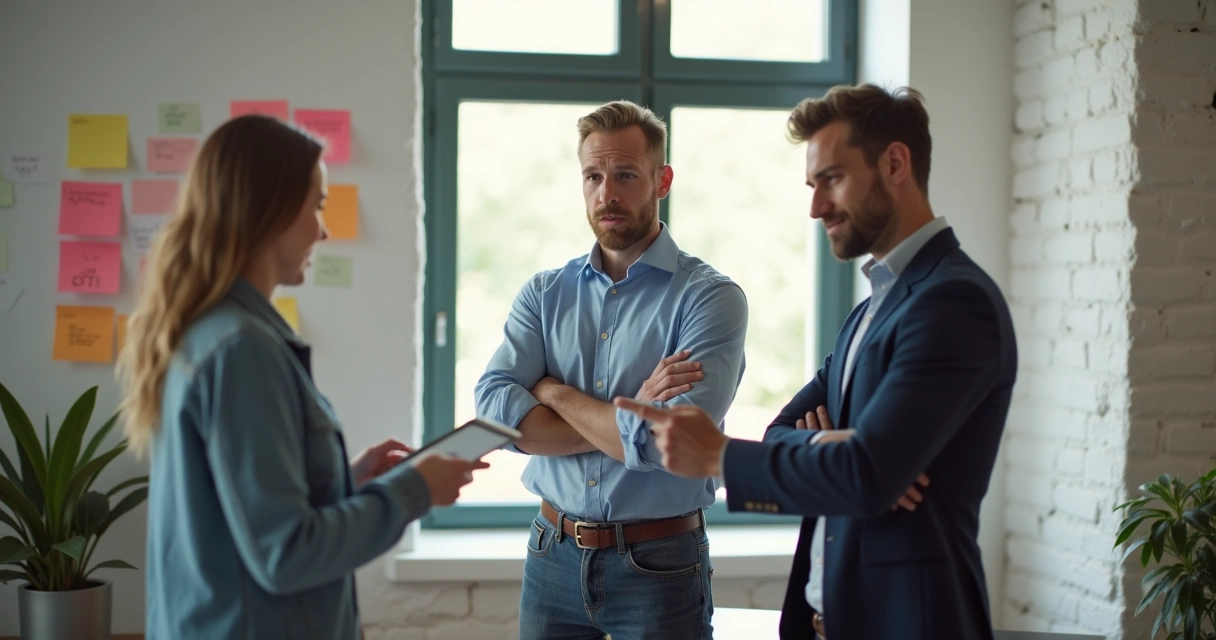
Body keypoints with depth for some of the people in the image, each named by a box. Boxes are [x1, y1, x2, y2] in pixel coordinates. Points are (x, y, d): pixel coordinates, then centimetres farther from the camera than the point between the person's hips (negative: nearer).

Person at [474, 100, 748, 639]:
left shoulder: (709, 297, -10)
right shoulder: (544, 293, 4)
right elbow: (494, 410, -10)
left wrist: (555, 393, -10)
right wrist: (627, 417, -18)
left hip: (658, 564, -3)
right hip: (554, 554, 4)